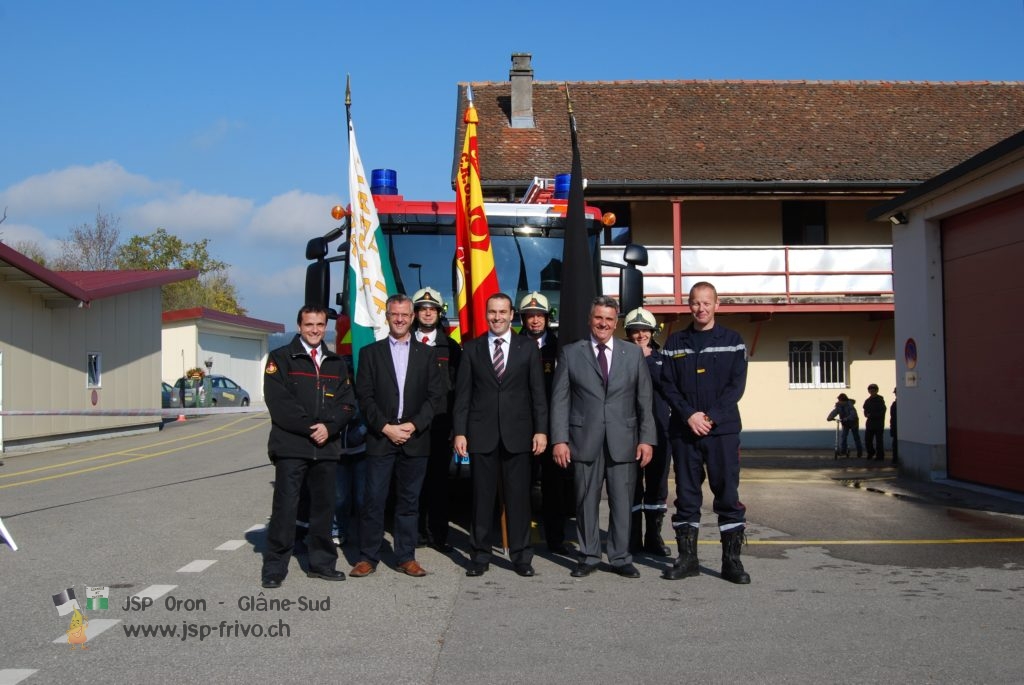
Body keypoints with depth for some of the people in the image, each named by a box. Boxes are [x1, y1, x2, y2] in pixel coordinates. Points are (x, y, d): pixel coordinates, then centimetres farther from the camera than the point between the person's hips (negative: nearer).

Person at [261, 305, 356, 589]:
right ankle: (275, 567, 1)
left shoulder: (336, 363, 16)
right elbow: (278, 402, -7)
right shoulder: (280, 358, 3)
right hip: (290, 447, -4)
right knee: (285, 507, -5)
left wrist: (329, 427, -9)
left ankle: (321, 563, 18)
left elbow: (347, 403, 9)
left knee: (324, 507, 8)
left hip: (326, 447, 4)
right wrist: (309, 427, -12)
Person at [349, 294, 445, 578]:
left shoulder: (426, 354, 10)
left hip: (415, 438, 1)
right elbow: (364, 396, 1)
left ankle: (406, 557, 14)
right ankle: (368, 557, 8)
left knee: (409, 501, 7)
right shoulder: (370, 352, 7)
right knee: (373, 500, -1)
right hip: (380, 438, -1)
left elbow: (436, 396, 4)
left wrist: (413, 425, -8)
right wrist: (386, 427, -9)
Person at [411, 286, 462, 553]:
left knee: (439, 478, 4)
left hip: (441, 423, 1)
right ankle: (417, 531, 13)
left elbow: (457, 386, 7)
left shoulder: (450, 347, 9)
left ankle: (438, 534, 11)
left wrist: (455, 421, 0)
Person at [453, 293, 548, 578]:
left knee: (518, 497, 4)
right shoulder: (472, 349, 6)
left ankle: (521, 556, 14)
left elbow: (538, 393, 4)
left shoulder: (528, 348, 5)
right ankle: (480, 556, 15)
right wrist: (459, 432, -2)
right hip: (482, 434, 0)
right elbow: (463, 394, 5)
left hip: (517, 434, 0)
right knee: (482, 497, 5)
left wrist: (541, 430, -3)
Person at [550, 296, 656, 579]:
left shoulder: (633, 354, 9)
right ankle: (588, 556, 17)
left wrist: (647, 438, 0)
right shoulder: (570, 353, 6)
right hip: (584, 440, -1)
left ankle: (621, 558, 15)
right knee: (586, 501, 5)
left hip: (623, 441, 1)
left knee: (622, 501, 4)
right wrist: (559, 439, -6)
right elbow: (560, 399, 2)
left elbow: (645, 400, 7)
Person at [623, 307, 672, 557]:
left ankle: (654, 537, 18)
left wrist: (647, 359, -9)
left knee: (657, 484, 8)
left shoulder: (661, 358, 11)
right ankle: (633, 539, 12)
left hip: (658, 428, 3)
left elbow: (667, 385, -8)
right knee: (632, 484, 3)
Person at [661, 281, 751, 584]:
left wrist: (711, 416, -12)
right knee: (686, 495, 5)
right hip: (684, 430, 1)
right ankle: (687, 558, 12)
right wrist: (689, 415, -11)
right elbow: (668, 385, 3)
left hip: (723, 429, -1)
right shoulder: (674, 342, 9)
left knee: (728, 494, -1)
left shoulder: (732, 340, 6)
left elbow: (737, 384, -1)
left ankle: (732, 560, 6)